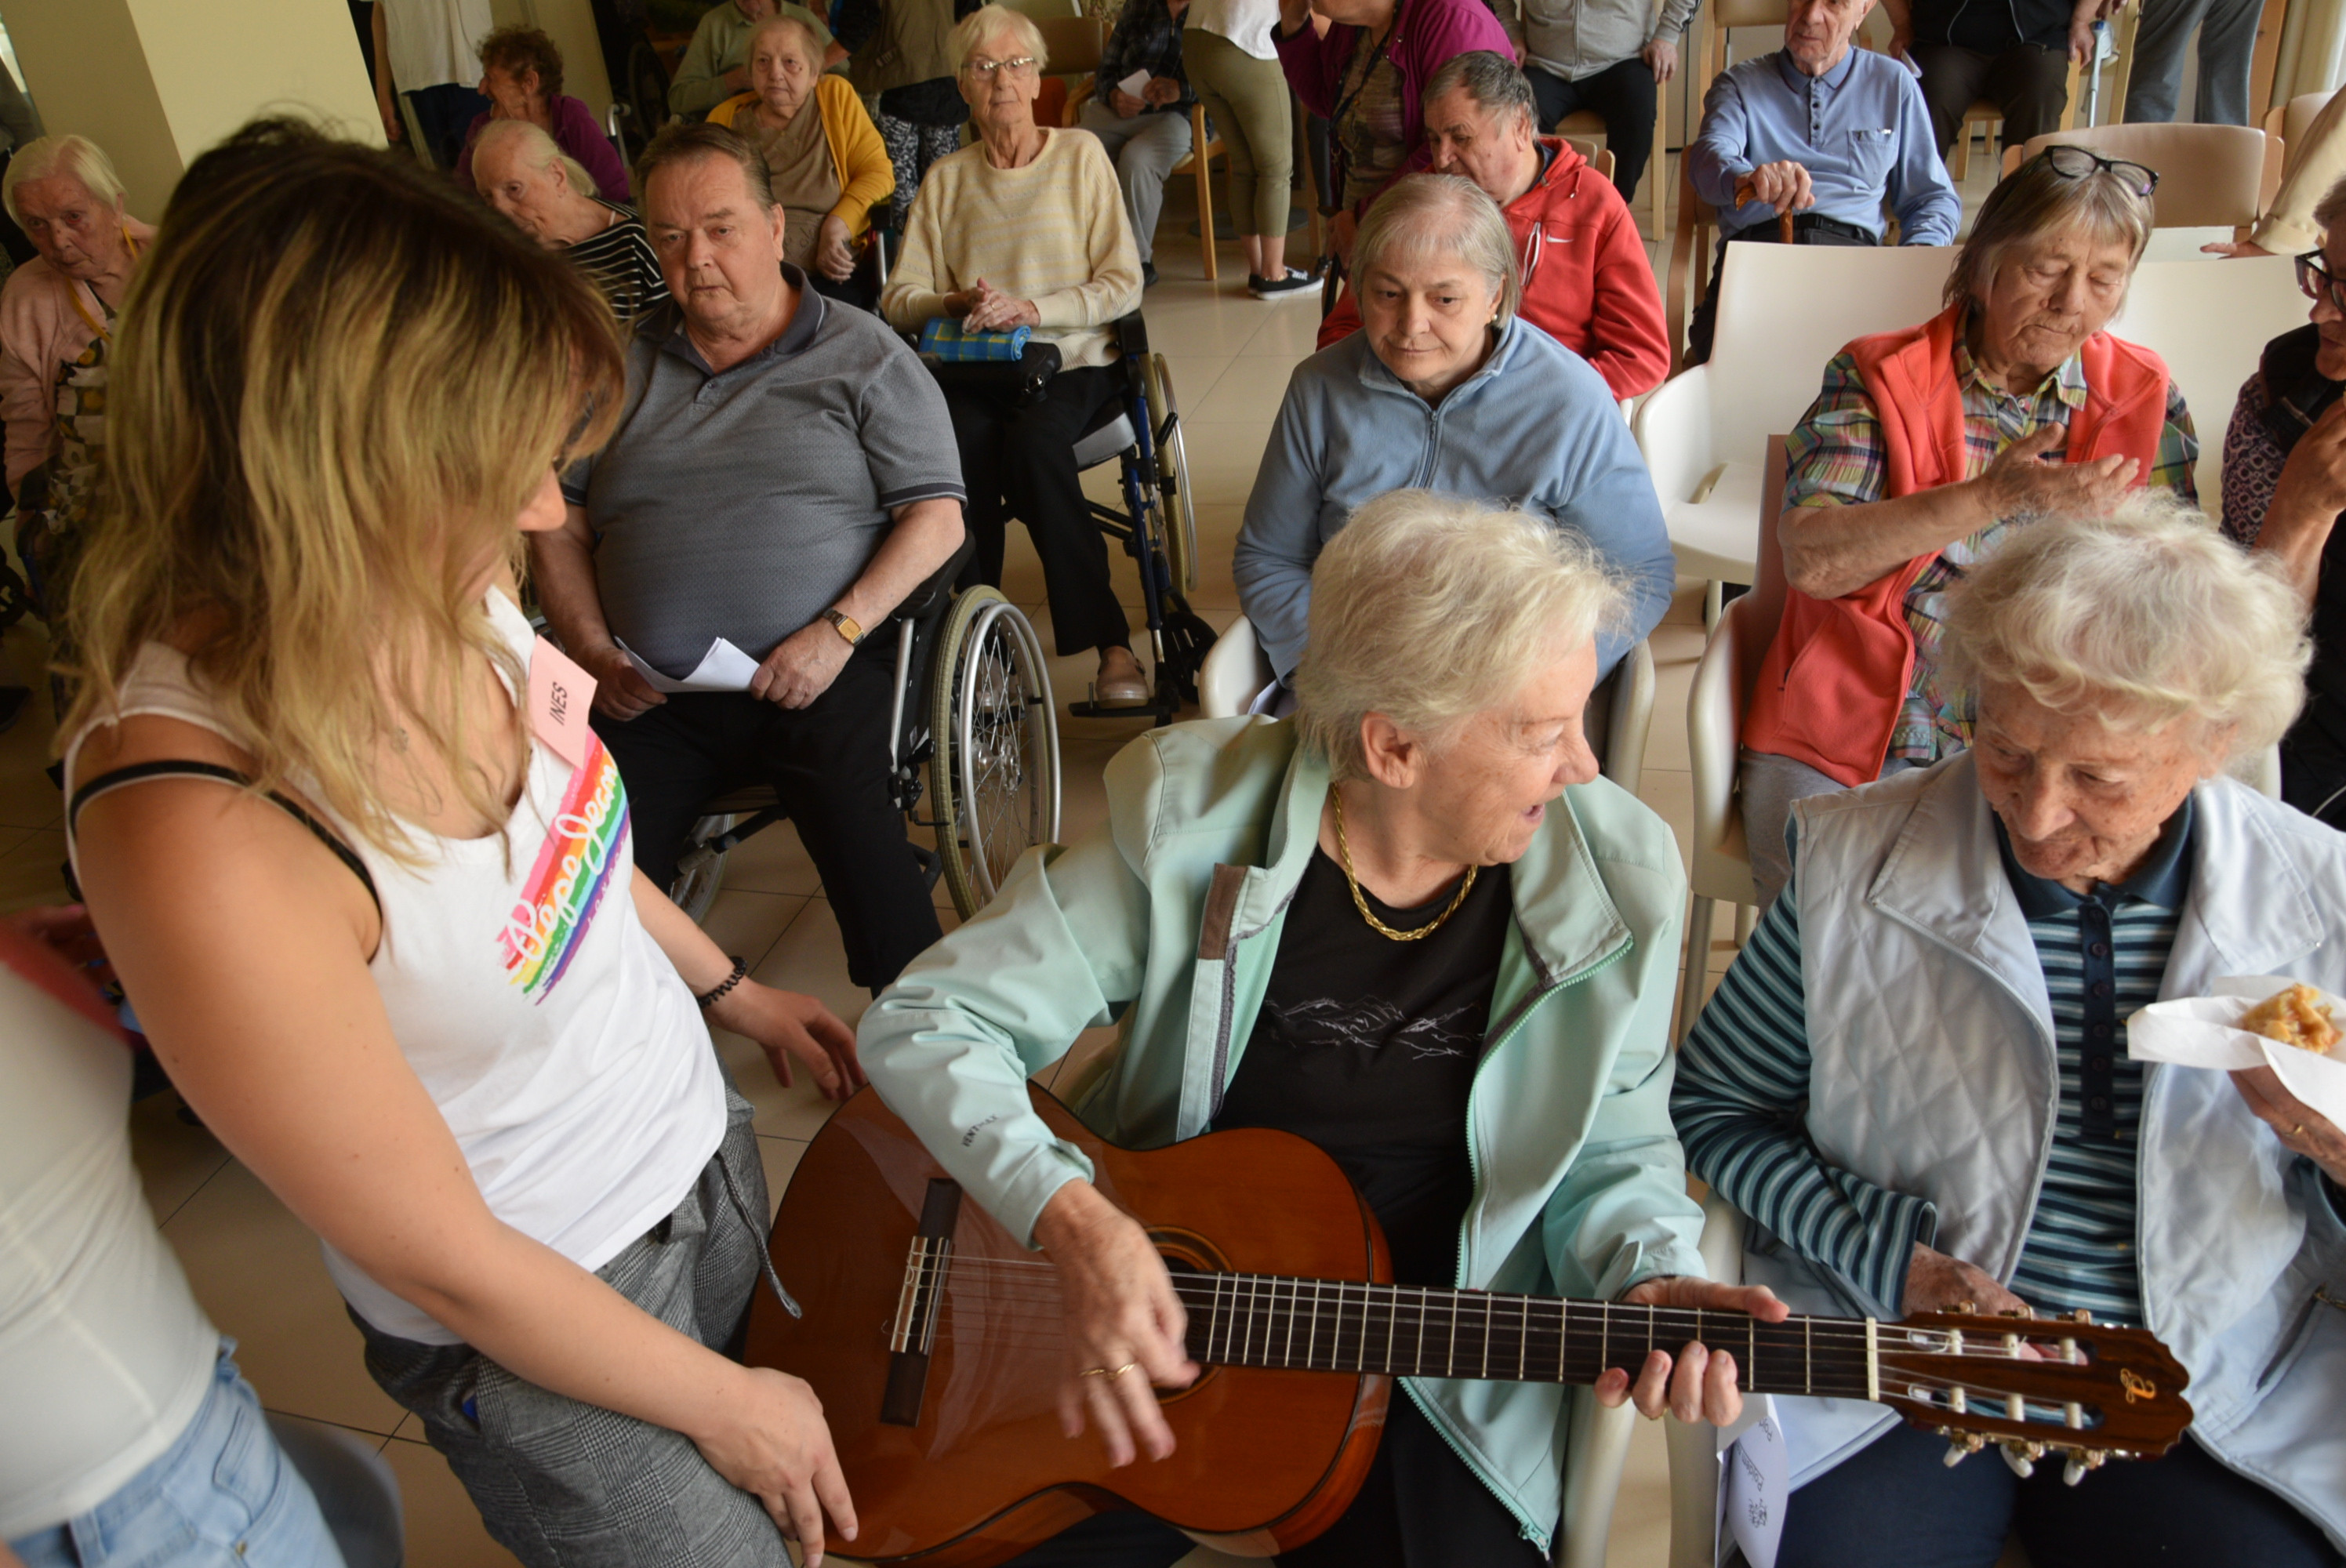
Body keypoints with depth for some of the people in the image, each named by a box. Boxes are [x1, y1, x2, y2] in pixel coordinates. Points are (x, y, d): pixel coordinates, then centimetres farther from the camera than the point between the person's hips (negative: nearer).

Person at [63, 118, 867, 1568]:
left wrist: (735, 989, 14)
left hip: (701, 1137, 6)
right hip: (540, 1328, -6)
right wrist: (728, 1409, -11)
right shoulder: (198, 837, -35)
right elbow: (446, 1263, -23)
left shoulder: (443, 585, -16)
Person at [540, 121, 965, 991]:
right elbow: (558, 526, 17)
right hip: (648, 696, 3)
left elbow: (936, 517, 1)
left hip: (822, 680, -3)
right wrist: (594, 652, 0)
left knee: (877, 879, -25)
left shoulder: (864, 356, 8)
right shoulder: (618, 366, 18)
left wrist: (838, 631, -12)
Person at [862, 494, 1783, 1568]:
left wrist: (1649, 1276, -19)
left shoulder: (1618, 877, -11)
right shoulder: (1191, 818, -18)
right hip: (1155, 1323, -1)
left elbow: (1613, 1150, 2)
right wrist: (1072, 1219, -27)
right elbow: (925, 1021, -14)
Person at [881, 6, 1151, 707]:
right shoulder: (945, 180, 15)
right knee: (962, 439, -32)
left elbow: (1124, 285, -1)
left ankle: (1109, 644, -29)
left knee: (1036, 438, -35)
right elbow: (896, 299, 8)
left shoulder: (1080, 155, 7)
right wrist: (954, 303, -14)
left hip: (1072, 360, -2)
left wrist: (1032, 309, -15)